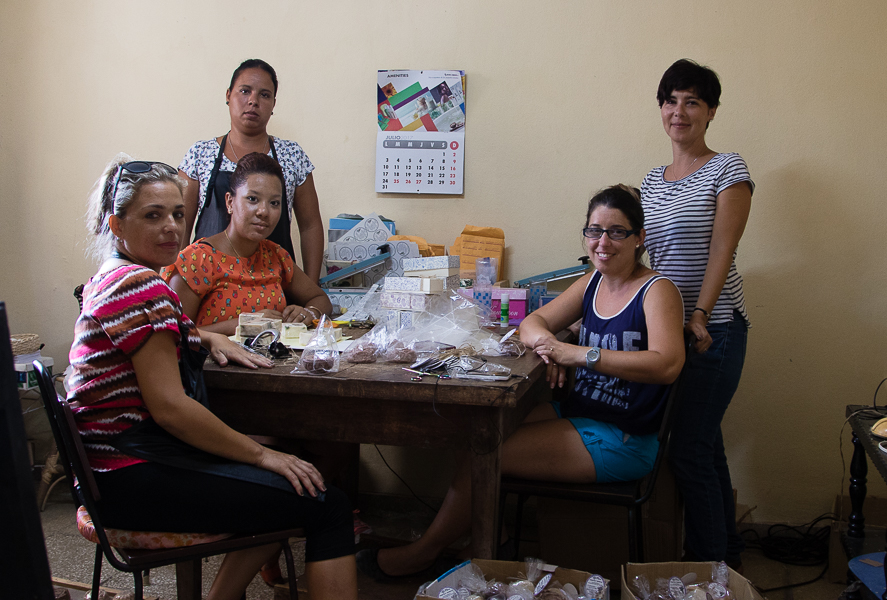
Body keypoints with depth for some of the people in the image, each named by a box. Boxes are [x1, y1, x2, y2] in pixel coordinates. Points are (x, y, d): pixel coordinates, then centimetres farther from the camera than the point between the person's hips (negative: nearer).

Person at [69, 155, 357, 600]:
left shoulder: (111, 278, 15)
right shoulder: (140, 285, -17)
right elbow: (169, 406, -23)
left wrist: (208, 338, 16)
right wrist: (260, 454, -14)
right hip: (133, 479, -11)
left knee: (285, 495, 24)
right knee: (326, 505, -14)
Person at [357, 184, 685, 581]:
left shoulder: (657, 291, -12)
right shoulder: (592, 283, 11)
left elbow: (667, 363, -28)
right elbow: (533, 321, 11)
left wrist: (581, 354, -30)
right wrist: (546, 343, -14)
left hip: (622, 442, -8)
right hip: (577, 414, 8)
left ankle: (423, 552, 7)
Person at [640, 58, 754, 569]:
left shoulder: (728, 170, -5)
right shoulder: (653, 180, 14)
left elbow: (721, 250, -14)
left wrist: (699, 317, -21)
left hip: (714, 329, -6)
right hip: (666, 326, 7)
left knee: (690, 450, -6)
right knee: (706, 445, 15)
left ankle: (710, 565, 9)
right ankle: (728, 550, 29)